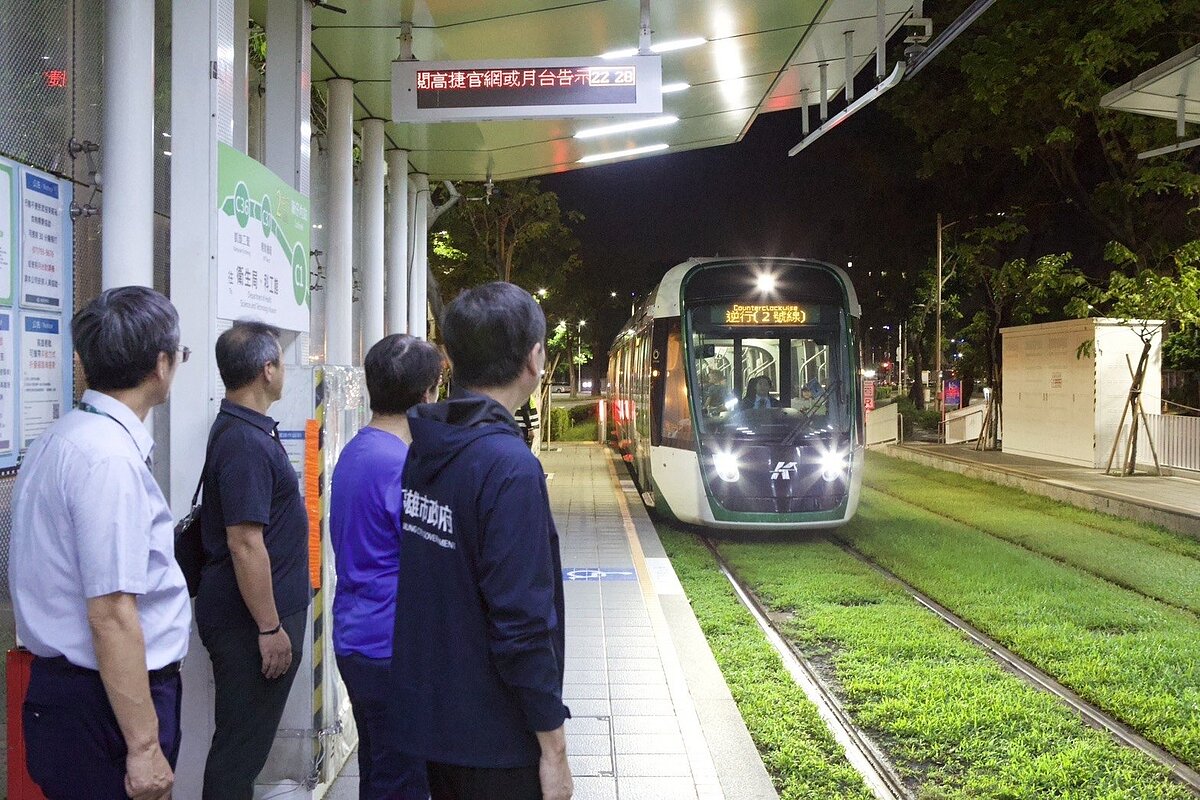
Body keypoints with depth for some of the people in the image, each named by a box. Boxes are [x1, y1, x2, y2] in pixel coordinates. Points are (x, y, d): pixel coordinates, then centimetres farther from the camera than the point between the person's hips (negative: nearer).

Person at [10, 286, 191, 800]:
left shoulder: (60, 439, 9)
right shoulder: (110, 459, -22)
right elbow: (112, 615, -25)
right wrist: (144, 746, -23)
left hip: (61, 678, 10)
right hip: (110, 700, -10)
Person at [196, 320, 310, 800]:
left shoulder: (239, 429, 11)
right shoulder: (246, 442, -22)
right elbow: (245, 544, -25)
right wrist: (270, 628, -21)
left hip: (246, 618, 10)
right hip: (252, 620, -10)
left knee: (244, 739, 19)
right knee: (241, 742, 0)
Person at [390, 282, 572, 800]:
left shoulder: (424, 451, 2)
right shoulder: (509, 468, -23)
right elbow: (522, 624, -24)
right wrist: (553, 746, -16)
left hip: (429, 714, 8)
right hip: (493, 737, -7)